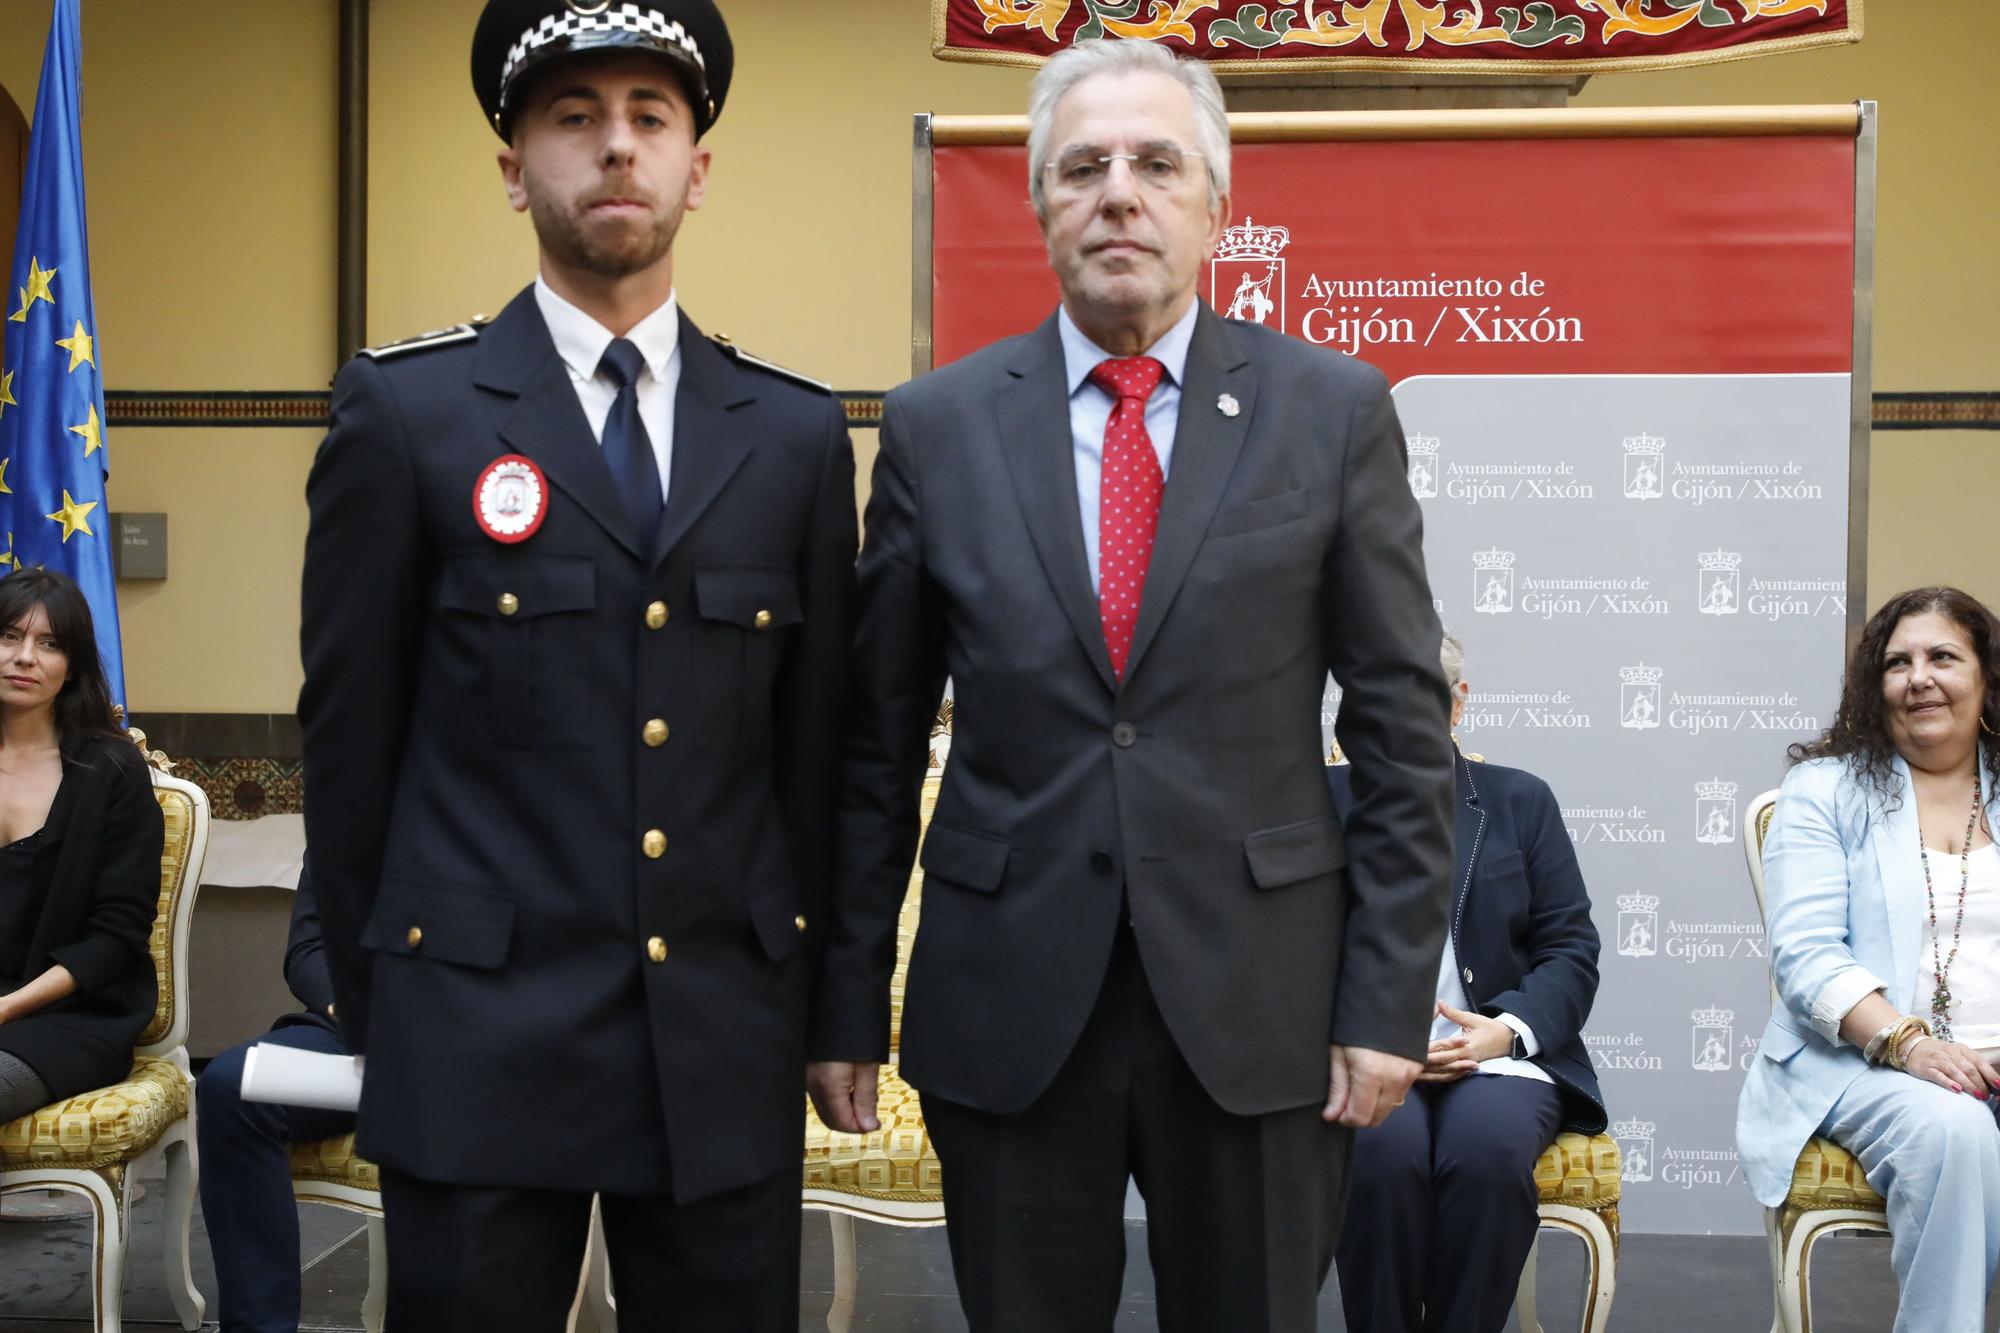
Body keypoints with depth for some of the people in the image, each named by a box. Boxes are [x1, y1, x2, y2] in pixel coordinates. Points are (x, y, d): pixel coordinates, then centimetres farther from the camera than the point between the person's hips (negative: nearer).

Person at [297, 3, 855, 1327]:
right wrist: (383, 1006, 4)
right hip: (479, 1046, -2)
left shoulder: (798, 433, 6)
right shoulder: (405, 411, -2)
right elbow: (349, 736, 1)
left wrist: (794, 988, 10)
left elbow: (815, 739, 10)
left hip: (727, 1055, 3)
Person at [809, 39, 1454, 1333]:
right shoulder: (937, 426, 2)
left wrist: (1392, 999, -4)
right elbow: (878, 743, 5)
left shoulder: (1334, 411, 0)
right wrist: (848, 1002, 5)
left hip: (1258, 1002, 0)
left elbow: (1405, 728, 0)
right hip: (1006, 1011, 1)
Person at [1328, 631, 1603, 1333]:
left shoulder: (1521, 800, 17)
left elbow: (1570, 949, 10)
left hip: (1494, 1050, 1)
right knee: (1383, 1145, -35)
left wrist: (1509, 1030, -9)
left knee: (1488, 1146, -33)